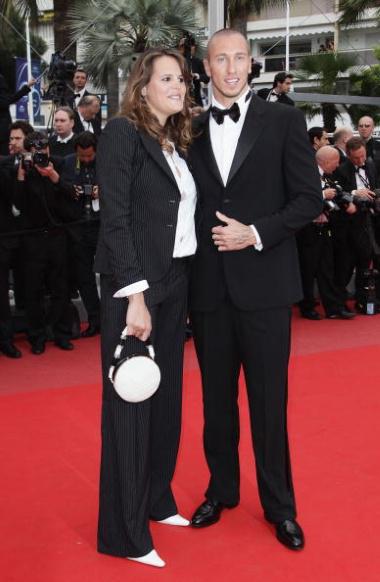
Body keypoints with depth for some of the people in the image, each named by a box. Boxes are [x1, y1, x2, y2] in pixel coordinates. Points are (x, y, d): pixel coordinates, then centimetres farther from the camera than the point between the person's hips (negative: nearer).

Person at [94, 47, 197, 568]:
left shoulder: (176, 144, 14)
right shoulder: (122, 133, -8)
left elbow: (181, 217, 12)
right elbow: (114, 219, -16)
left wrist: (178, 289, 4)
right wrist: (134, 296, -21)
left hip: (175, 285, 8)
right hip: (136, 287, -8)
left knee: (166, 396, 15)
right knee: (130, 404, 0)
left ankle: (156, 501, 32)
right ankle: (124, 532, 12)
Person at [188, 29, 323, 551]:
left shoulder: (283, 121, 1)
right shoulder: (192, 130, 8)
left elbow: (309, 198, -2)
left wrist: (256, 233, -13)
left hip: (264, 281, -2)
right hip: (209, 286, 3)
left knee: (269, 399, 5)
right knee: (216, 397, 13)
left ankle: (279, 506, 21)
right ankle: (221, 490, 31)